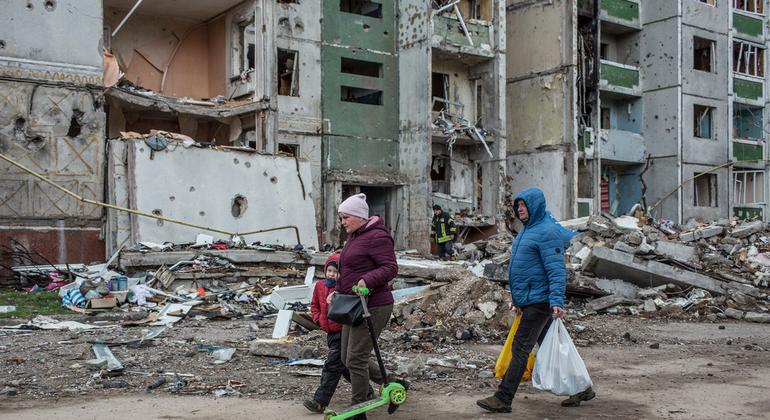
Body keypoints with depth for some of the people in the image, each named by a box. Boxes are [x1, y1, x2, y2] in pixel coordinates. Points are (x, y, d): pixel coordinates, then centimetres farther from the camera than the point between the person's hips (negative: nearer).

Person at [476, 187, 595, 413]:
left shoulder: (547, 232, -15)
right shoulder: (527, 230, 17)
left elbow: (556, 270, -21)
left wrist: (557, 301, -28)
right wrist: (516, 298, 26)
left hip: (539, 301, -10)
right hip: (528, 301, 10)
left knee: (520, 349, -6)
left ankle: (503, 399, -1)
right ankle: (580, 389, 26)